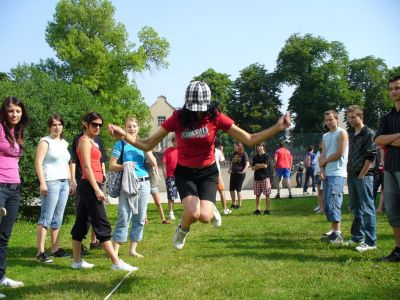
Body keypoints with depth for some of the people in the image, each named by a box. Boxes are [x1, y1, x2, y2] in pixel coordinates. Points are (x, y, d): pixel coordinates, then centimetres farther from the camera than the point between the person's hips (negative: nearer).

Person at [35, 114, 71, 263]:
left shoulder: (64, 143, 18)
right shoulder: (45, 141, -3)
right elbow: (38, 162, -10)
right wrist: (42, 183, -18)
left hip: (64, 183, 7)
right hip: (51, 183, -7)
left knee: (58, 218, 8)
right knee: (46, 217, -10)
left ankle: (55, 249, 14)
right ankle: (40, 252, -11)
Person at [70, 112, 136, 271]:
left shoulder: (91, 141, 19)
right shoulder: (85, 140, -8)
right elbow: (87, 166, -16)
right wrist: (97, 189, -20)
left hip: (90, 186, 9)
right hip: (89, 186, -9)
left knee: (81, 224, 11)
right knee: (102, 225, -8)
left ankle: (77, 261, 17)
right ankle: (116, 263, -7)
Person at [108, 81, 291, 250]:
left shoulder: (215, 117, -14)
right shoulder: (178, 118, -14)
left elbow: (249, 140, -11)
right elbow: (148, 145, -10)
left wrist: (277, 128, -23)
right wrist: (124, 135, -25)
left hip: (208, 172, 1)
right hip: (185, 173, 0)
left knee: (204, 217, -20)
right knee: (192, 213, -25)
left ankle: (211, 210, 21)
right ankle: (183, 230, 13)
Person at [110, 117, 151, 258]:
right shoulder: (121, 144, 1)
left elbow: (154, 164, 7)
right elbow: (112, 166, -2)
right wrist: (123, 166, -20)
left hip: (144, 183, 5)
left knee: (140, 218, 6)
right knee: (124, 217, -9)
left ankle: (133, 249, 17)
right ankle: (115, 251, -3)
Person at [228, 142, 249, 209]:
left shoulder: (243, 154, -5)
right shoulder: (234, 154, 15)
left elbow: (247, 164, -11)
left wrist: (243, 171, -19)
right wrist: (230, 170, 12)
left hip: (240, 174, -7)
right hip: (233, 173, 7)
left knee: (238, 189, -3)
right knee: (231, 189, 6)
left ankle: (239, 205, 8)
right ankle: (233, 203, 20)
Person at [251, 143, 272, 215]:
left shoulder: (266, 156, 0)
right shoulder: (255, 157, 13)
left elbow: (265, 165, -11)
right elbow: (252, 168, 6)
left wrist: (257, 165, 2)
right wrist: (261, 165, -7)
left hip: (265, 177, -4)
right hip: (257, 177, 4)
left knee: (267, 194, -3)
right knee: (257, 195, 5)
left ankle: (267, 209, 1)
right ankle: (258, 209, 10)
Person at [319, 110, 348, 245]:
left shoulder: (341, 133, -2)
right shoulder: (325, 136, 20)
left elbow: (340, 153, -11)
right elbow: (323, 155, 13)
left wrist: (324, 162, 0)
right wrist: (322, 170, -2)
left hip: (337, 174, -8)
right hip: (327, 174, 8)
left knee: (333, 202, -15)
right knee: (327, 204, 7)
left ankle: (338, 234, -14)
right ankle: (333, 231, 15)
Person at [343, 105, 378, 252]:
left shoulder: (369, 134, -8)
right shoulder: (350, 134, 14)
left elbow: (371, 157, -13)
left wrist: (361, 175, -13)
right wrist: (349, 173, 11)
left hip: (364, 176, -8)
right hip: (352, 177, 8)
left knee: (367, 209, -6)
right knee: (356, 208, 14)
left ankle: (370, 241, -3)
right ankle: (357, 238, 23)